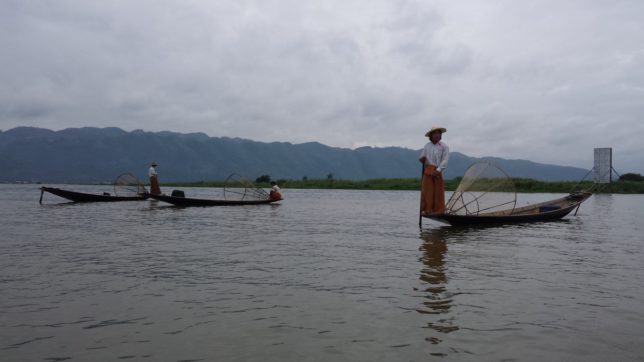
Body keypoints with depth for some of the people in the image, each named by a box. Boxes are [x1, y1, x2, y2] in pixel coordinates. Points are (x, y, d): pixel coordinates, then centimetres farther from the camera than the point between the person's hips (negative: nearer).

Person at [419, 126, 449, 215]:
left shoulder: (444, 146, 1)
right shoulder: (427, 146, 13)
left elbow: (445, 161, -7)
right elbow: (421, 157, 17)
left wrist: (438, 170, -18)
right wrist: (421, 159, -8)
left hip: (437, 171, -3)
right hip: (427, 171, 3)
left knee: (438, 191, 0)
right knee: (426, 191, -1)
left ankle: (438, 211, 7)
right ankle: (426, 210, 3)